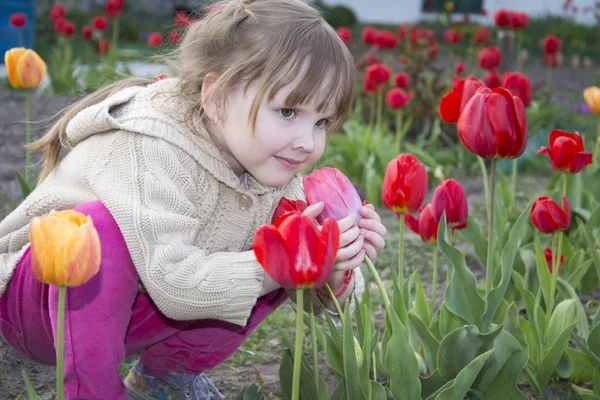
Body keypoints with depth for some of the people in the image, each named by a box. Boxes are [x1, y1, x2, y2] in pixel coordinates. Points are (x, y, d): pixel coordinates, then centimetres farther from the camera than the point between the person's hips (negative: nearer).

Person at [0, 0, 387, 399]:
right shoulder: (149, 152, -32)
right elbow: (175, 284, -37)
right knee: (100, 230, -37)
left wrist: (333, 272, -27)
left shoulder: (273, 172, -9)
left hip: (125, 311, 6)